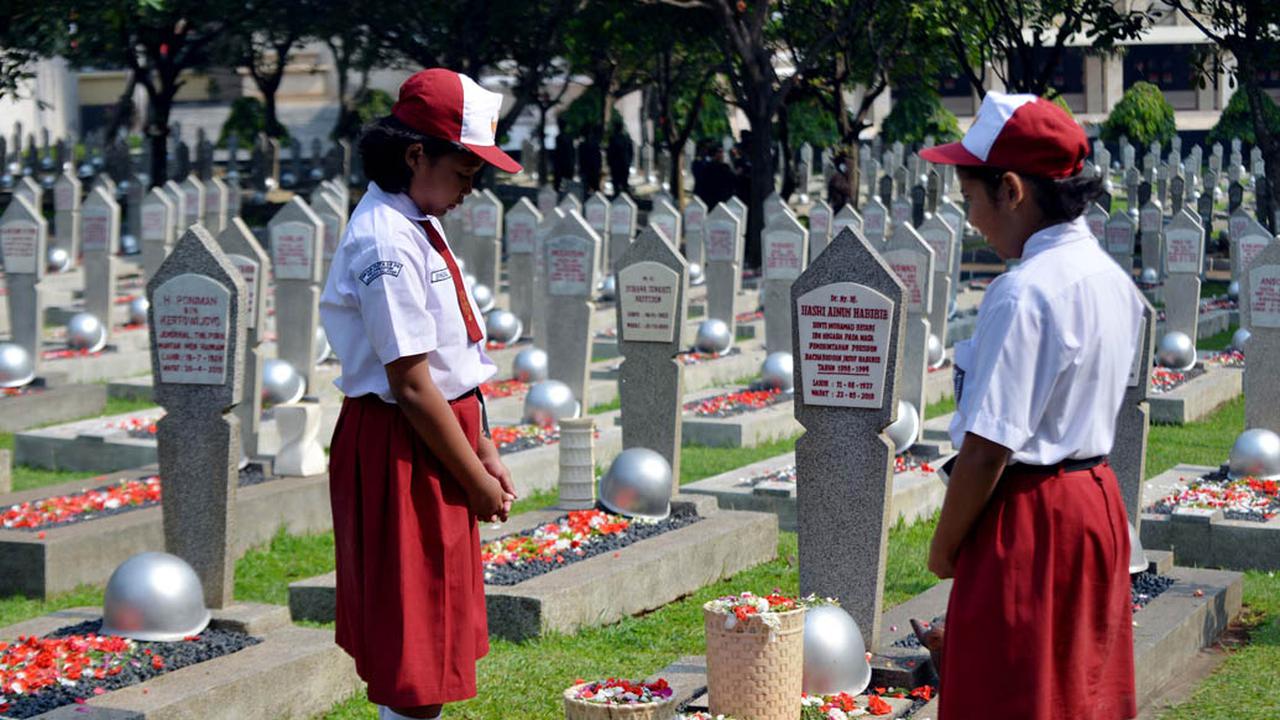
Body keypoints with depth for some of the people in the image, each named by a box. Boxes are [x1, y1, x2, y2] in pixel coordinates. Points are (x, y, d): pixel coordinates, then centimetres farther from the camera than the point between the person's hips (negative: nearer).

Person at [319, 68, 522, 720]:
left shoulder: (418, 227, 12)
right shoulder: (387, 241, -20)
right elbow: (410, 384, -21)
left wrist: (485, 453, 11)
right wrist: (476, 479, -13)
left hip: (442, 435, 10)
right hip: (402, 449, -10)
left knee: (438, 627, 17)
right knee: (416, 641, -3)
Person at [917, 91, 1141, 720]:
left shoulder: (1022, 294, -22)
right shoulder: (1113, 279, 6)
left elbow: (987, 448, -22)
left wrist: (944, 546, -10)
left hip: (1027, 518, -9)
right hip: (1097, 499, 9)